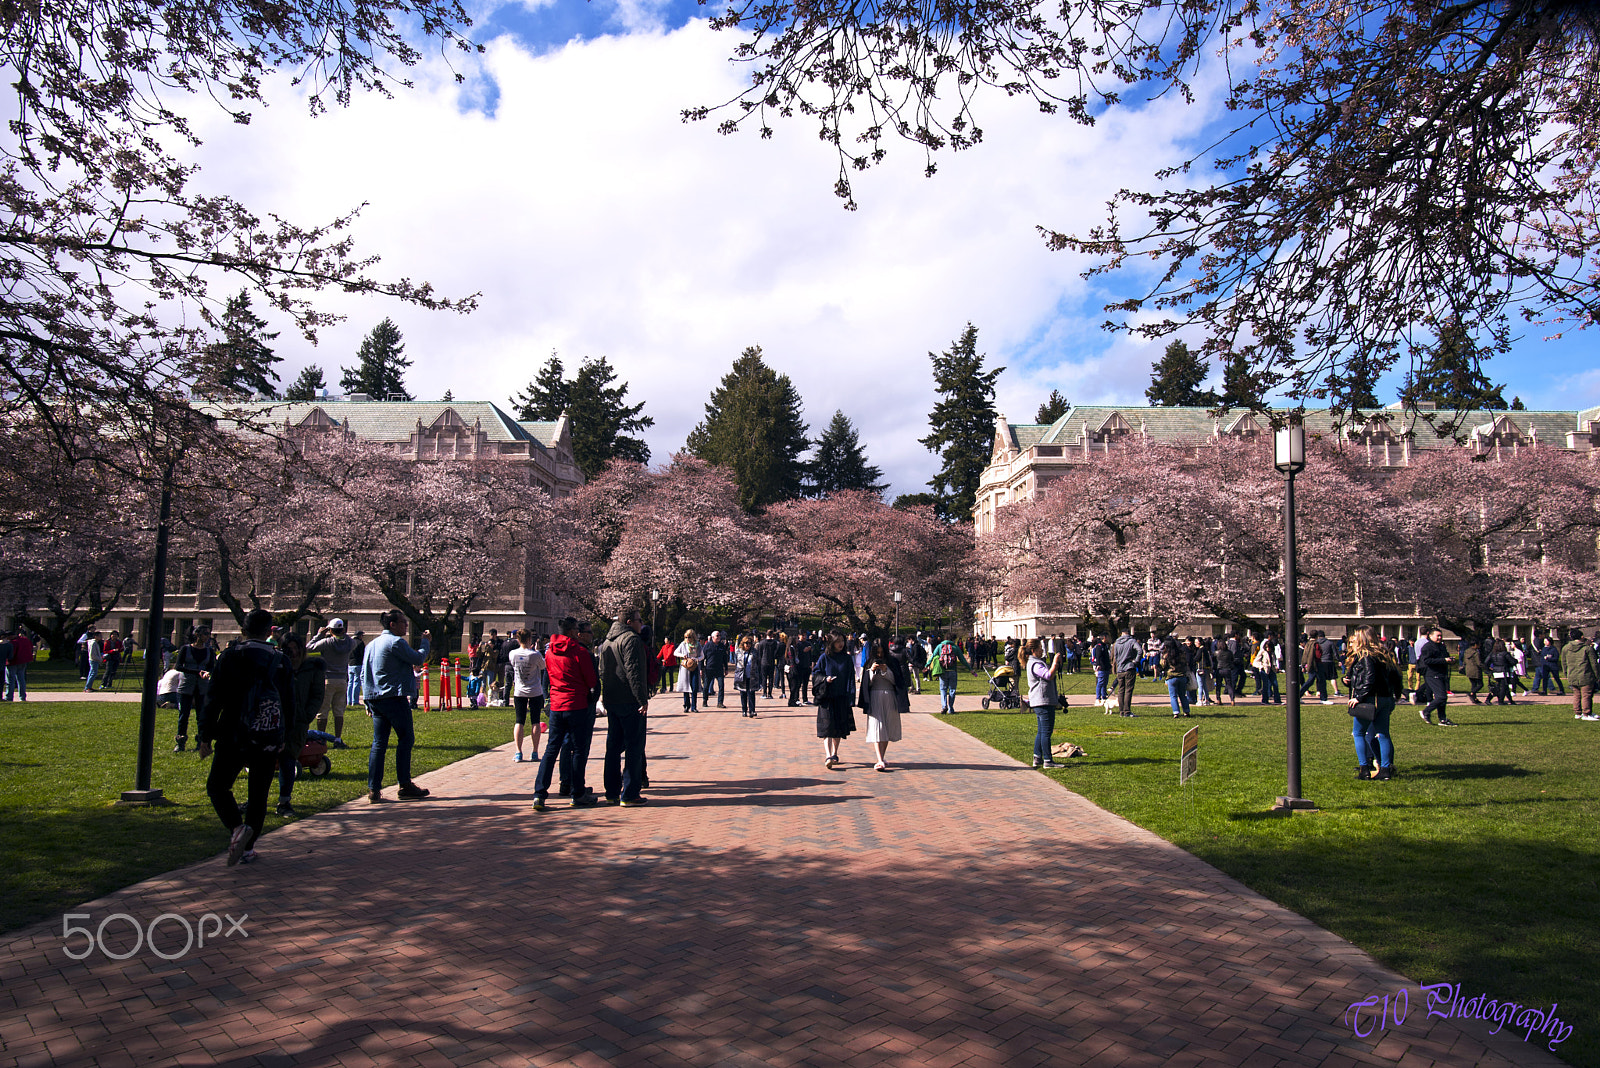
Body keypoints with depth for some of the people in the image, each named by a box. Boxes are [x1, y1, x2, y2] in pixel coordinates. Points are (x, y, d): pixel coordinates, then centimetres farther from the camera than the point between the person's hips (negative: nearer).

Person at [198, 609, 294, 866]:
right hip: (269, 740, 2)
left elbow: (214, 700, -5)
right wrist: (283, 740, 19)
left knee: (217, 786, 10)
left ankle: (237, 828, -13)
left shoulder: (229, 657, -4)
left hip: (234, 737, -2)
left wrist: (205, 737, 2)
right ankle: (248, 847, 15)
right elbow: (289, 704, 8)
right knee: (258, 794, 13)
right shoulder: (281, 662, 2)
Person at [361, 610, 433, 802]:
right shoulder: (396, 642, -11)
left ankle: (373, 789, 3)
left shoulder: (372, 644, 17)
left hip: (374, 698, 8)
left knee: (379, 743, 7)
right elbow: (418, 659, -8)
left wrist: (368, 703, 22)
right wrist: (425, 641, 9)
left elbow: (363, 675, 19)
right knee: (406, 739, 0)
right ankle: (405, 786, 2)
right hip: (394, 698, -8)